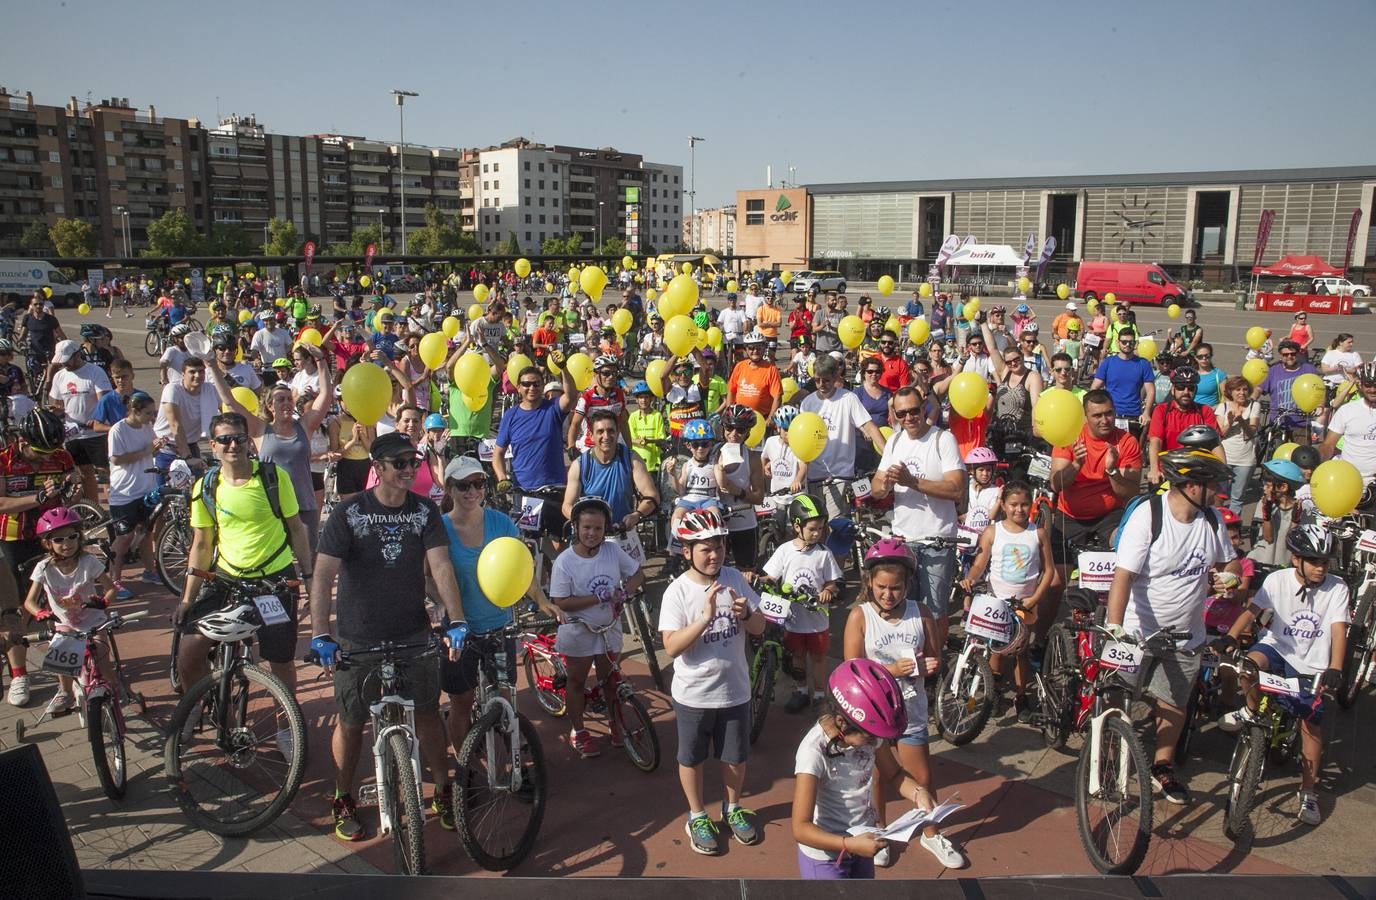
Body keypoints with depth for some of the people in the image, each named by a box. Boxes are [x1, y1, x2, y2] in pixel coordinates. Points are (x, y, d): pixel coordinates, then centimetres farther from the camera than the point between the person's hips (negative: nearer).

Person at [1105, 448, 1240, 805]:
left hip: (1185, 636, 5)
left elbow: (1230, 561, 16)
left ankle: (1162, 768, 35)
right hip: (1138, 632, -5)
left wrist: (1229, 576, -9)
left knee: (1173, 706, 15)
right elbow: (1124, 575, -26)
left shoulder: (1211, 519, -2)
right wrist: (1114, 626, -36)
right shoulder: (1147, 516, -21)